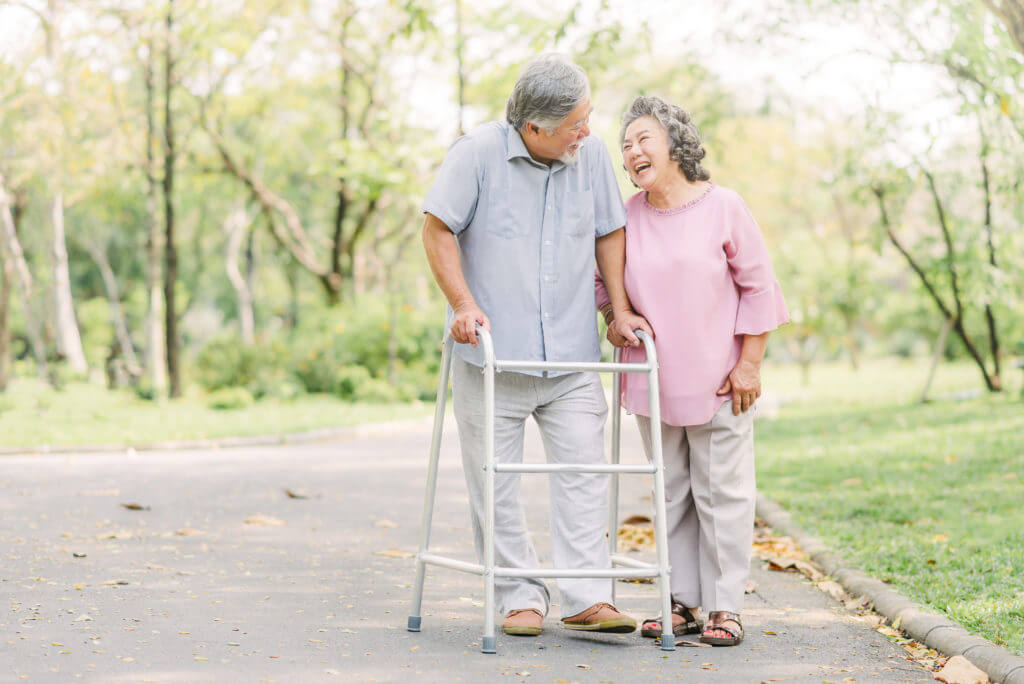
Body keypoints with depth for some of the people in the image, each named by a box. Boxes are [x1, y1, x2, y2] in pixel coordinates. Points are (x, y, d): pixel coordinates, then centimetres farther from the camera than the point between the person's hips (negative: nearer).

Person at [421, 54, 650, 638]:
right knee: (496, 480, 2)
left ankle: (588, 598, 0)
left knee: (584, 470, -4)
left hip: (572, 354, 3)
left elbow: (609, 233, 13)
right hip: (492, 352, -2)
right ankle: (521, 598, 11)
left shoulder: (592, 155, 3)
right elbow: (439, 229, -4)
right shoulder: (477, 154, -9)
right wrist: (462, 301, -14)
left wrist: (620, 310, 7)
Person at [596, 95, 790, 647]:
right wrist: (613, 314, 1)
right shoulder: (626, 217, 3)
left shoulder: (723, 208, -6)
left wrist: (749, 363, -6)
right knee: (670, 495, 9)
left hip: (717, 380, -4)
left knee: (721, 493, 0)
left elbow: (758, 289, -3)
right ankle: (683, 604, 17)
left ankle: (724, 607, 7)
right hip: (651, 382, 4)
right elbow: (602, 277, 21)